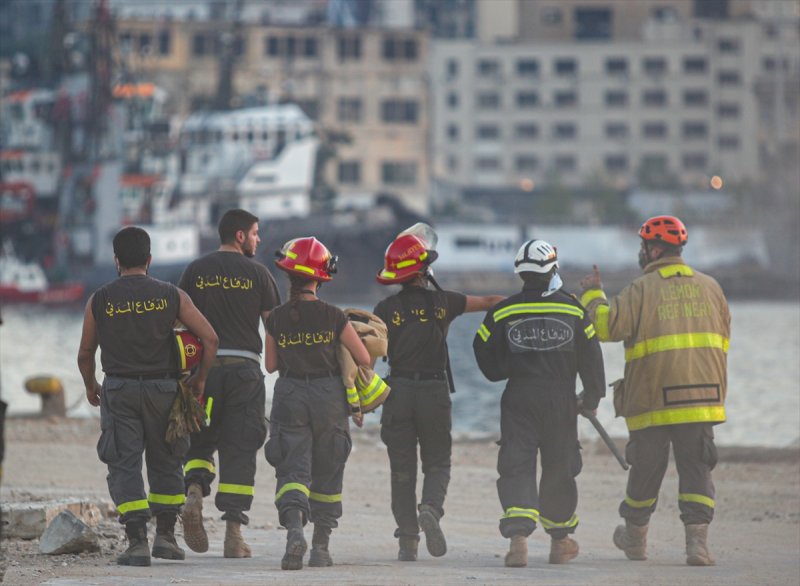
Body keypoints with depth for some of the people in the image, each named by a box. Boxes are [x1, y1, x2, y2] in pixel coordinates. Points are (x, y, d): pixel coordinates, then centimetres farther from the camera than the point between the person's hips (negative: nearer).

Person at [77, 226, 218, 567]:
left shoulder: (99, 301, 0)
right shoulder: (171, 296, 0)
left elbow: (85, 353, 9)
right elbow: (210, 338, -3)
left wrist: (90, 386, 27)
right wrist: (200, 378, 10)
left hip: (119, 389, -1)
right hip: (162, 387, 1)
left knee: (124, 466, 0)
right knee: (165, 462, 16)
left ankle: (137, 542, -11)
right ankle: (165, 536, 17)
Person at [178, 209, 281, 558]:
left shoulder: (196, 271, 6)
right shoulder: (257, 273, 1)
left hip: (203, 367, 1)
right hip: (244, 367, -1)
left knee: (200, 440, 14)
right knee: (239, 449, 2)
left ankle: (195, 491, -17)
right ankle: (234, 532, -1)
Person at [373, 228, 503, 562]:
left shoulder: (386, 309, -1)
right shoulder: (442, 302, -1)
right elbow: (489, 302, 10)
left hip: (398, 392, 1)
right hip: (435, 392, 0)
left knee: (402, 468, 6)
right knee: (437, 462, 11)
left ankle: (408, 541, 2)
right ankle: (431, 508, -19)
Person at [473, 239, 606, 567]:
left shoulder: (503, 312, -2)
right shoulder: (572, 309, 0)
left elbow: (484, 353, 2)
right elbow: (590, 355, 4)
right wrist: (592, 396, 14)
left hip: (519, 400, -1)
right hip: (561, 401, 1)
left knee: (516, 467, -3)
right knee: (559, 467, 15)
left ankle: (518, 535, -24)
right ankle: (559, 540, 27)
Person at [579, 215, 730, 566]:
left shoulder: (642, 290, -6)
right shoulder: (709, 287, 10)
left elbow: (606, 325, -13)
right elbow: (723, 339, 16)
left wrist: (593, 295, 4)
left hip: (653, 399, -3)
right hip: (702, 396, 3)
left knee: (646, 470, 11)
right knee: (696, 471, 1)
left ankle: (635, 537, 29)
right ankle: (697, 541, -13)